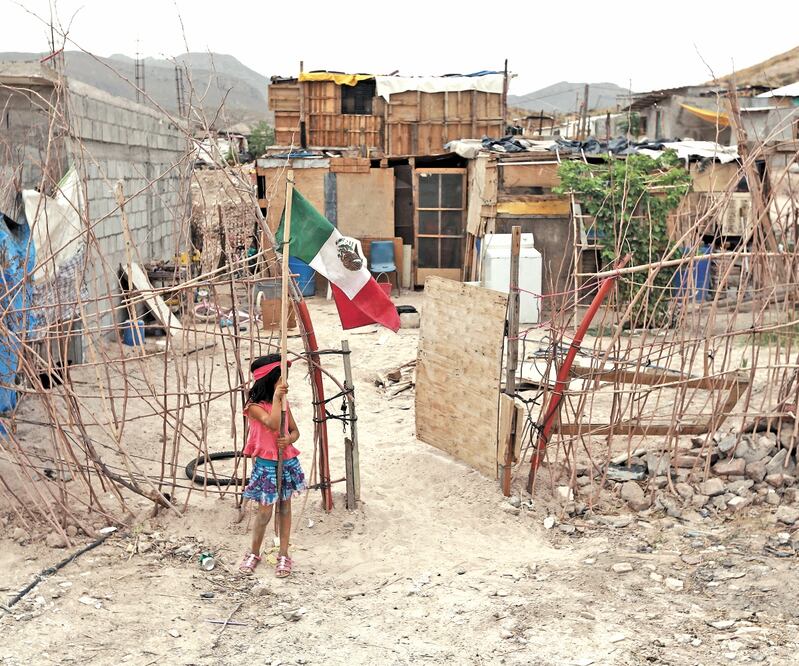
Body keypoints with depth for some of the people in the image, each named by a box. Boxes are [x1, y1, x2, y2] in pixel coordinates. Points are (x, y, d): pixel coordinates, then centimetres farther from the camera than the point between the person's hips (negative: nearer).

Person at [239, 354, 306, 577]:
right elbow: (273, 424, -30)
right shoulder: (254, 406, -13)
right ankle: (254, 553, 21)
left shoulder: (283, 402, 4)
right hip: (266, 465, -5)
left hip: (288, 462, 5)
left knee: (284, 508, 11)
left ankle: (284, 555, 20)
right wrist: (276, 398, -27)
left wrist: (289, 439, -13)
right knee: (264, 511, 1)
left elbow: (295, 431, 10)